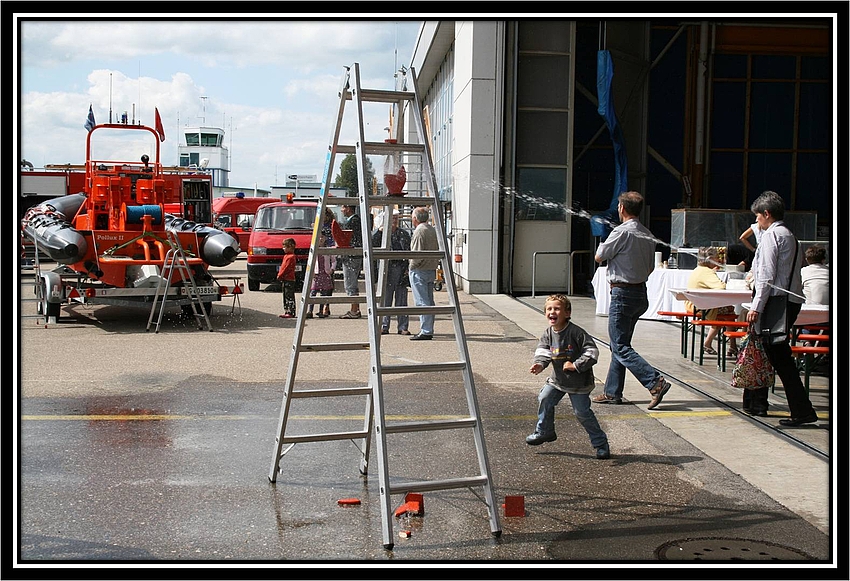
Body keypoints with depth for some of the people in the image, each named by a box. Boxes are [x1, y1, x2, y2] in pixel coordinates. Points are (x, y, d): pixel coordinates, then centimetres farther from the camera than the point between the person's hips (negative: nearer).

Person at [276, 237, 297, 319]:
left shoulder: (291, 257, -16)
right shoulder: (286, 255, 16)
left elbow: (285, 268, -18)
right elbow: (282, 267, 19)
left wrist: (280, 276, -9)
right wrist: (279, 275, 9)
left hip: (289, 280, -10)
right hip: (285, 280, 10)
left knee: (290, 297, -8)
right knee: (285, 297, 13)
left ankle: (291, 312, -7)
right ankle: (286, 311, 18)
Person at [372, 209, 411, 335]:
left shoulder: (404, 234, 13)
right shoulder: (381, 233, 7)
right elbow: (372, 244, -9)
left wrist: (408, 268, 2)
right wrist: (379, 231, -16)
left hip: (401, 270, 1)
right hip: (386, 269, -1)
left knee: (402, 300, 4)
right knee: (385, 299, 1)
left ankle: (403, 327, 8)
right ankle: (384, 326, 8)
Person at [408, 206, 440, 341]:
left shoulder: (419, 231, -13)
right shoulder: (433, 230, 13)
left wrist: (412, 266, -6)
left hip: (419, 271, -9)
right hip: (432, 270, 9)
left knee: (421, 302, -7)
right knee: (429, 301, 13)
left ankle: (425, 331, -9)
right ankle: (429, 329, 19)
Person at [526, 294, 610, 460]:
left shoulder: (575, 332, -19)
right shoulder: (548, 333, -1)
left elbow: (592, 352, -19)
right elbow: (543, 351, -8)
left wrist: (576, 365, -23)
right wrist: (539, 364, -29)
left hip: (579, 381, -6)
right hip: (558, 378, 6)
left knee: (582, 412, -5)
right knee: (544, 399, -1)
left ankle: (601, 443, 10)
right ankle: (545, 432, 21)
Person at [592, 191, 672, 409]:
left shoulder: (622, 232, -16)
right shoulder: (647, 235, 9)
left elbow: (599, 257, -7)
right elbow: (650, 267, 16)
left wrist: (606, 244, 10)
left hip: (623, 294, -9)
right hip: (641, 292, 9)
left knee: (621, 347, -6)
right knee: (619, 344, 15)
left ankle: (656, 382, -16)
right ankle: (612, 392, 20)